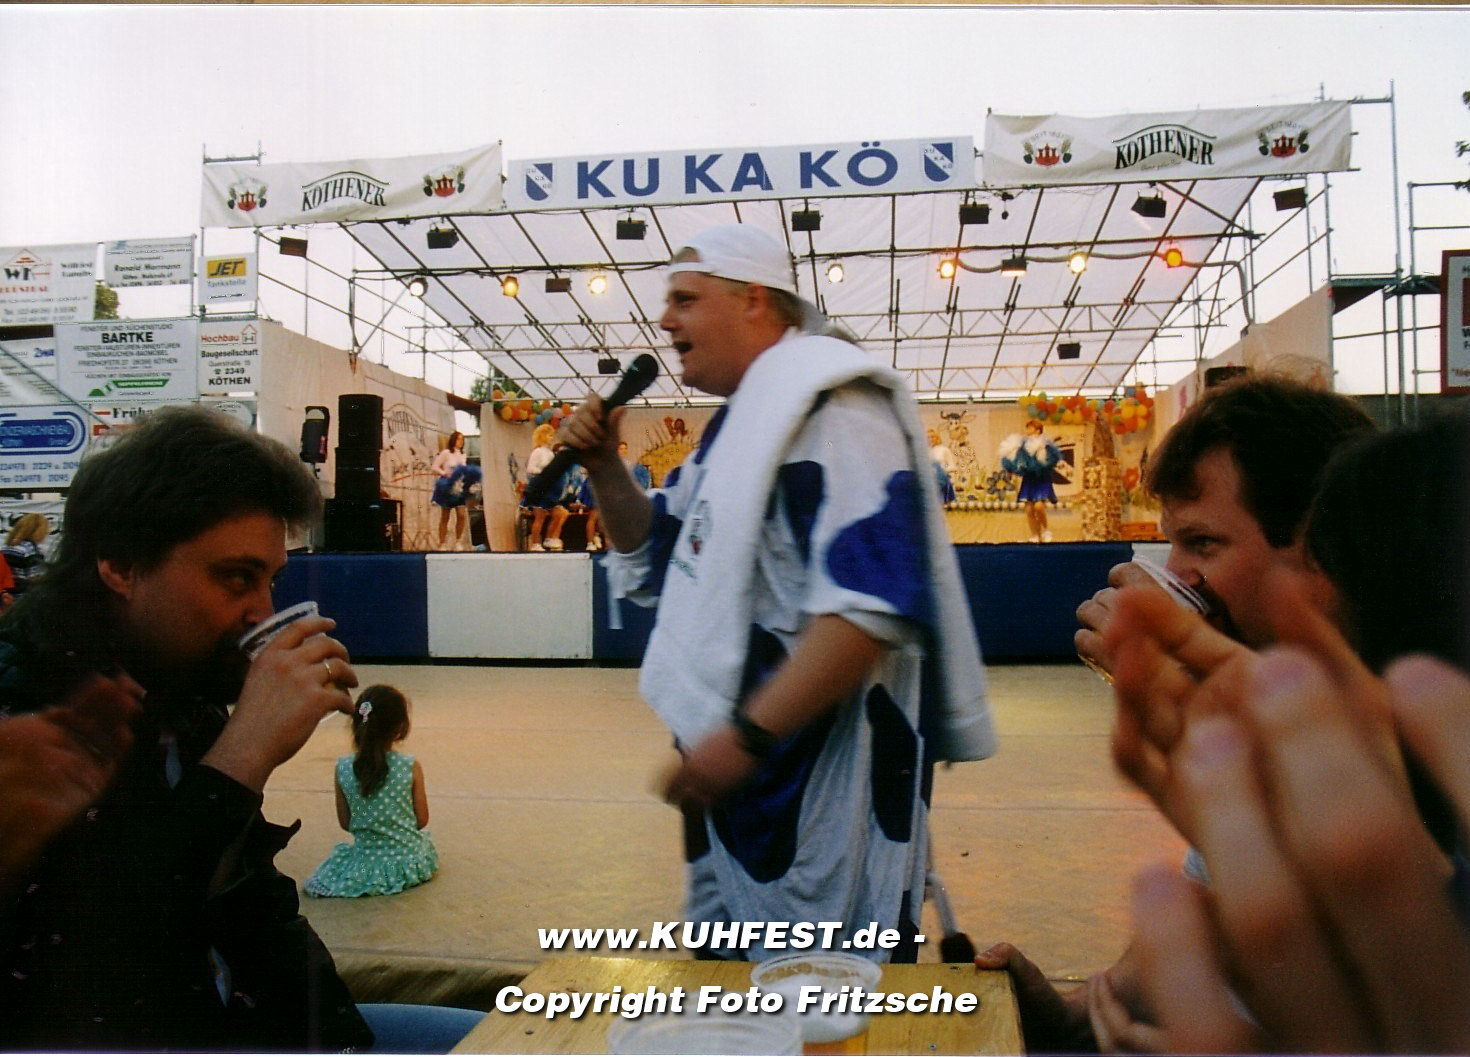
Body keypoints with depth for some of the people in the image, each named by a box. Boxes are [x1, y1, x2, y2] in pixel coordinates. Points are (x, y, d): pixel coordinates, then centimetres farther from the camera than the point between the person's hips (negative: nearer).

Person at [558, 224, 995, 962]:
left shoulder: (830, 405, -17)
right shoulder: (738, 422, 14)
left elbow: (871, 606, -28)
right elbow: (655, 554, 23)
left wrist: (747, 737, -28)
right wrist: (605, 468, 7)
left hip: (823, 786, -10)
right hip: (745, 789, 10)